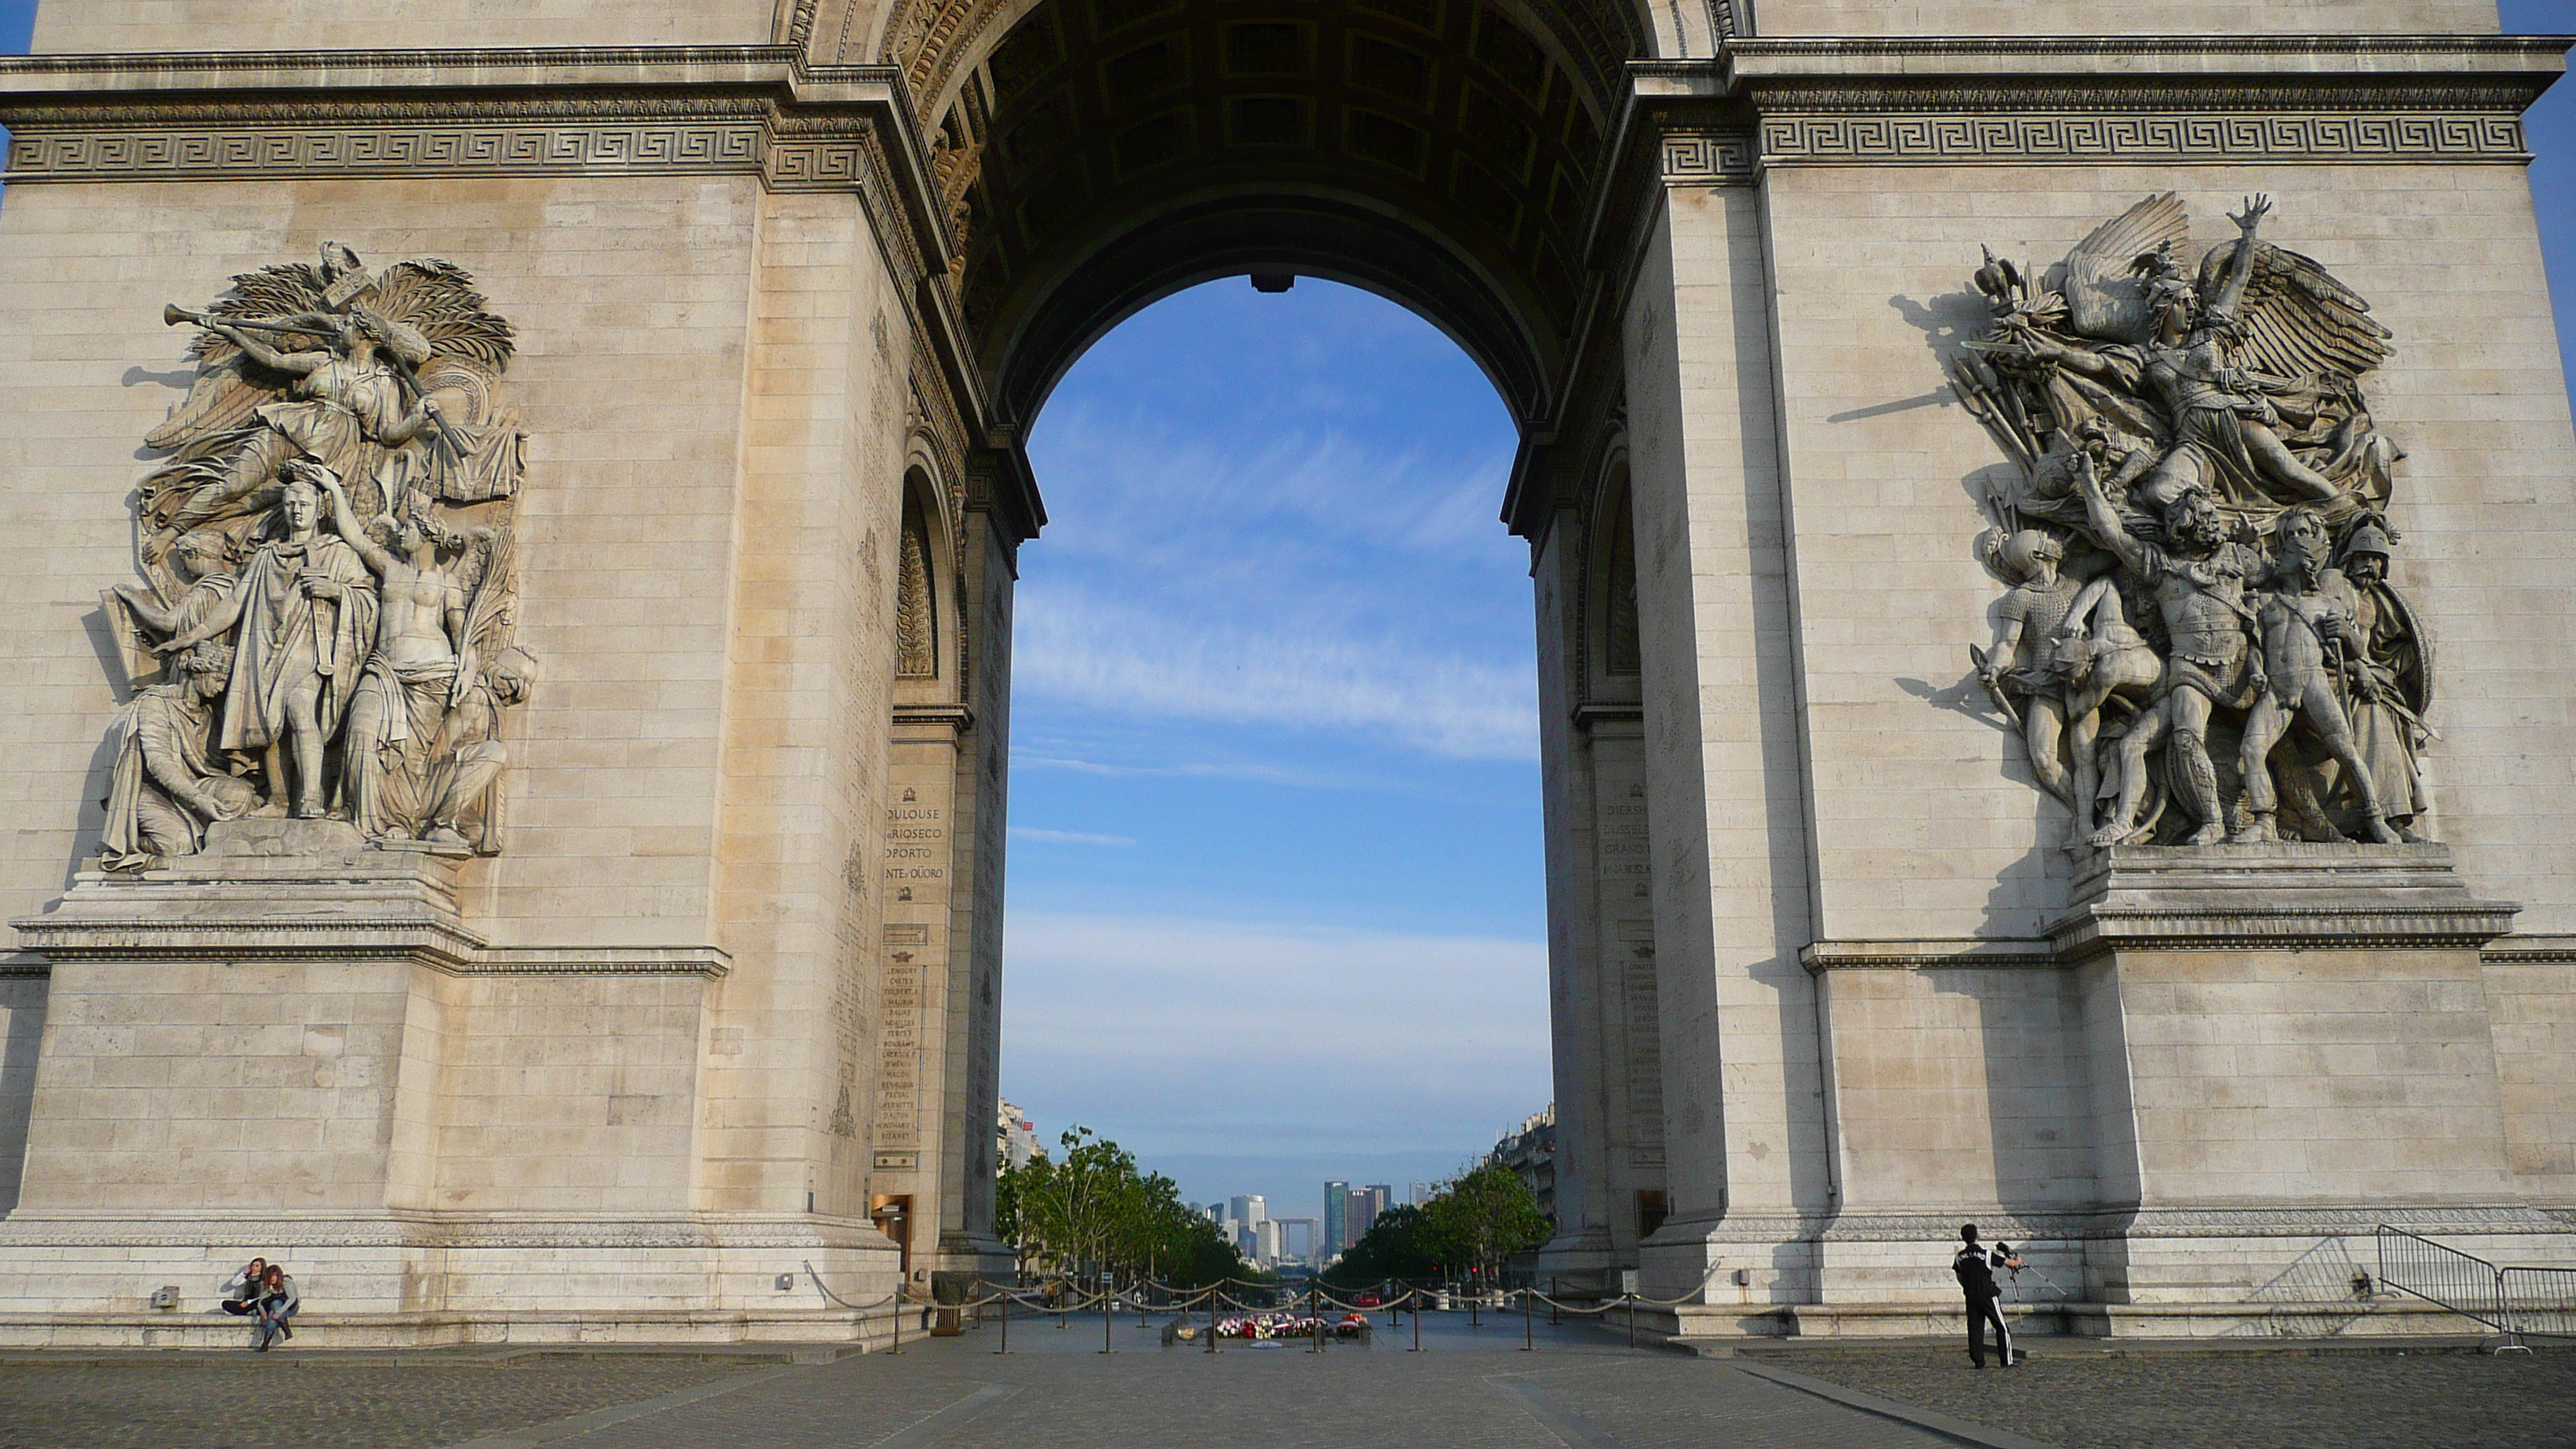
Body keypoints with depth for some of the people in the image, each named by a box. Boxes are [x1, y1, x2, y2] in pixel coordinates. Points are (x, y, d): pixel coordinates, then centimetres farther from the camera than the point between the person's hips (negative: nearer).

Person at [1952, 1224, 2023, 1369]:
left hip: (1971, 1298, 4)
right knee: (2002, 1328, 6)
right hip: (1988, 1296, -4)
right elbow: (2011, 1263, -5)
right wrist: (2018, 1259, 17)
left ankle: (1978, 1361, 4)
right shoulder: (1987, 1254, -11)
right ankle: (2007, 1361, 6)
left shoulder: (1959, 1257, 3)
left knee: (1975, 1328, 8)